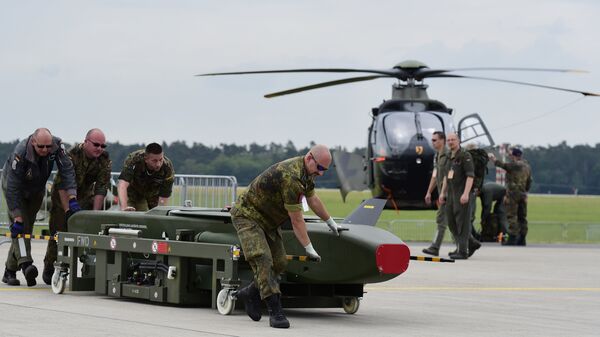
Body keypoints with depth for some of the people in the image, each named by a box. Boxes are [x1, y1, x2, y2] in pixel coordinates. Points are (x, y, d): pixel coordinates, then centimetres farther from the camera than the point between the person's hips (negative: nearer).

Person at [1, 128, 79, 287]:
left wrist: (72, 198, -40)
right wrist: (17, 218, -39)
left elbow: (67, 171, -28)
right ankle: (25, 264, -38)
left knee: (27, 227, 5)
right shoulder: (20, 154, -38)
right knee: (19, 226, -22)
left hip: (36, 190, 5)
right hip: (15, 189, -5)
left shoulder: (57, 145, -28)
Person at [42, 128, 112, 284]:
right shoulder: (72, 155, -28)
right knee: (59, 232, -5)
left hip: (85, 197, 3)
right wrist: (68, 210, -36)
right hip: (63, 197, -3)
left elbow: (101, 189, -19)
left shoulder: (105, 160, -16)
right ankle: (49, 269, 14)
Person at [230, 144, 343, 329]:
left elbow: (313, 200, 19)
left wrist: (331, 223, 29)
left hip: (268, 220, 10)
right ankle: (275, 312, -27)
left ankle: (251, 293, 27)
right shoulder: (291, 177, -32)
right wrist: (309, 249, -18)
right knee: (262, 259, -23)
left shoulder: (306, 172, -1)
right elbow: (296, 219, -26)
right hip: (247, 215, -10)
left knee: (279, 263, 5)